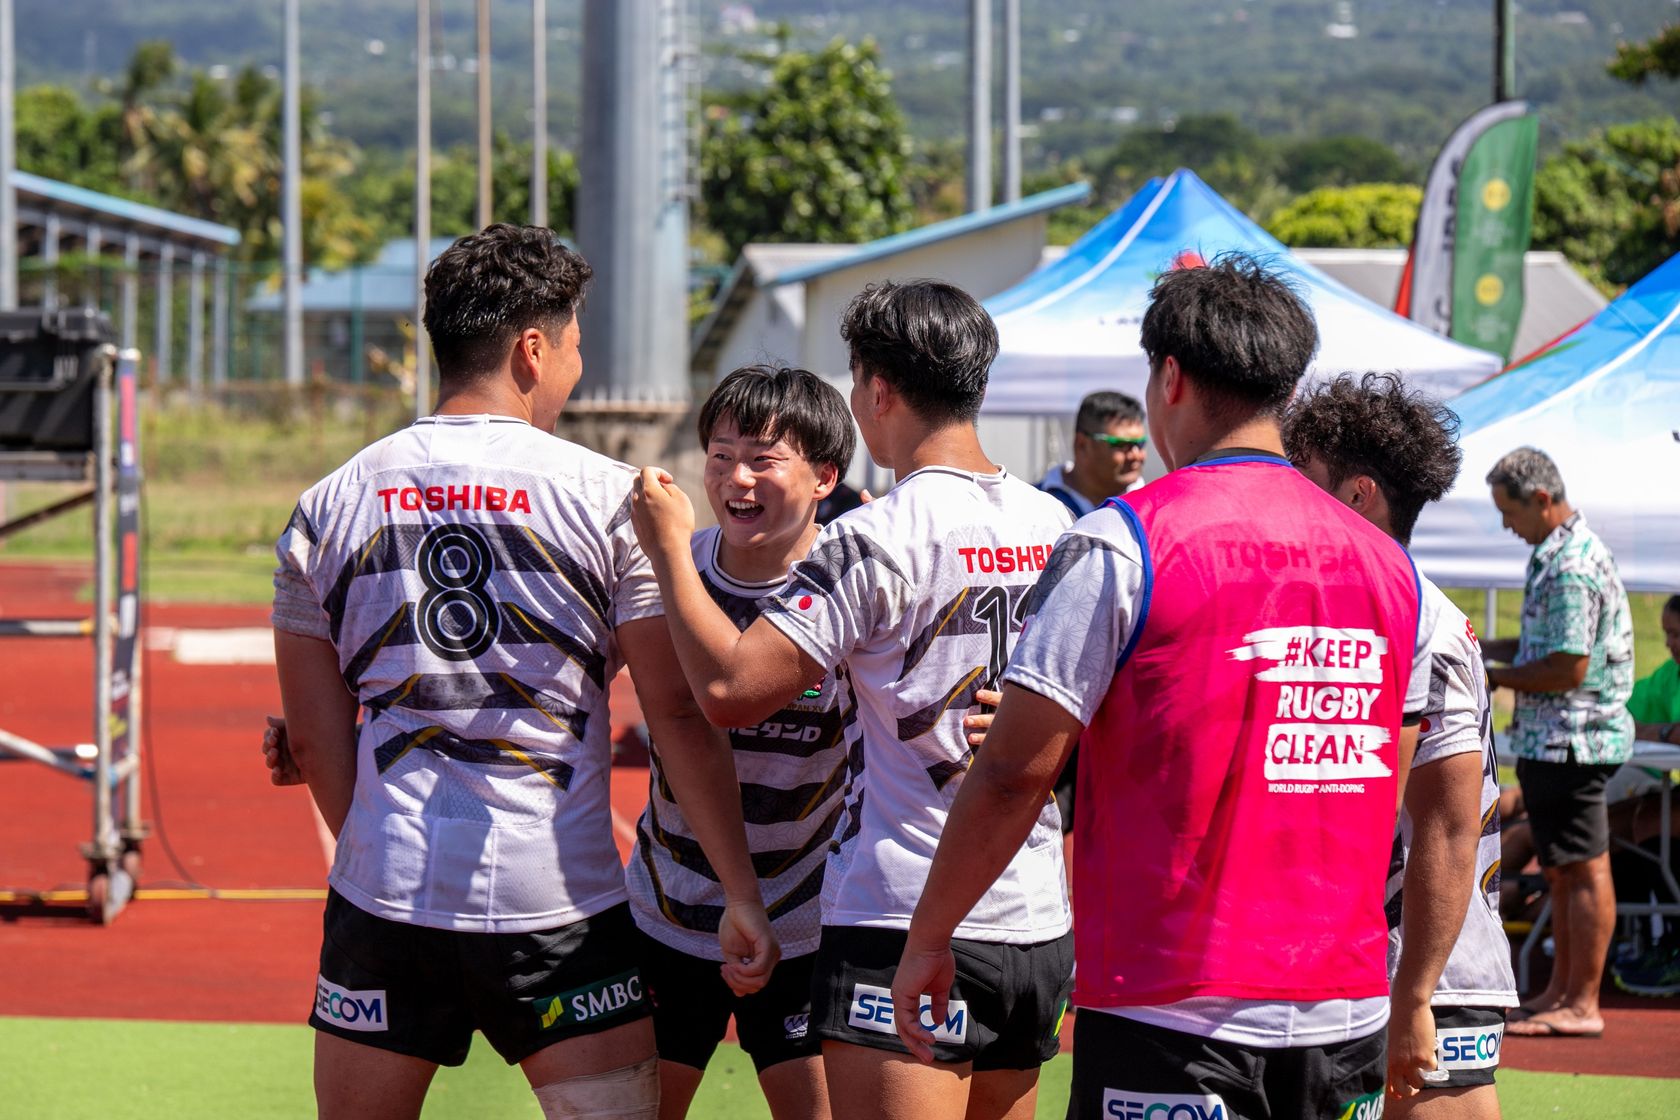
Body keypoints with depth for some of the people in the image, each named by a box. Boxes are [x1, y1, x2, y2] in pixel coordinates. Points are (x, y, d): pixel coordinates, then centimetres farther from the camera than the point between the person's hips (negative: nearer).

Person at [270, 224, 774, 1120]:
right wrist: (741, 893, 1)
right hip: (560, 904, -3)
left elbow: (313, 739, 9)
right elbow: (680, 715, -4)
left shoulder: (327, 508, 6)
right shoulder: (610, 500, -3)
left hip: (385, 896, 3)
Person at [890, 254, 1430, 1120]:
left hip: (1174, 1017, -5)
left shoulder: (1123, 544, -8)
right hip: (1347, 1016, 6)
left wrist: (927, 938, 2)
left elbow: (1016, 771, -8)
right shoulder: (1384, 563, 10)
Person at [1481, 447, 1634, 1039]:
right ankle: (1561, 990, 23)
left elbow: (1569, 668, -23)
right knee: (1563, 870, 16)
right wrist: (1485, 647, 13)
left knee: (1583, 869, -6)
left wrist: (1492, 676, -11)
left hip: (1570, 739, -11)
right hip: (1551, 740, 11)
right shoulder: (1567, 552, 14)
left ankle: (1582, 1004, -3)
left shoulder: (1571, 568, -20)